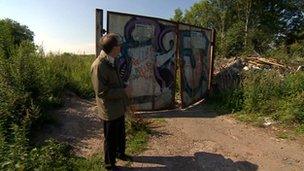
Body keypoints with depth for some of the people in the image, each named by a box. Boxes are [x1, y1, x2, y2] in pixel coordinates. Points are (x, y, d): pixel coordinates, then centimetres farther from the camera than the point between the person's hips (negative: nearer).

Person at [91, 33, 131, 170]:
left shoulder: (111, 61, 4)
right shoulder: (98, 65, -25)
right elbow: (102, 92, -25)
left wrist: (124, 86, 2)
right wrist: (123, 91, -20)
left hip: (119, 108, 8)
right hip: (109, 111, -8)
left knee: (121, 134, 26)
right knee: (110, 139, 13)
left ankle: (120, 153, 51)